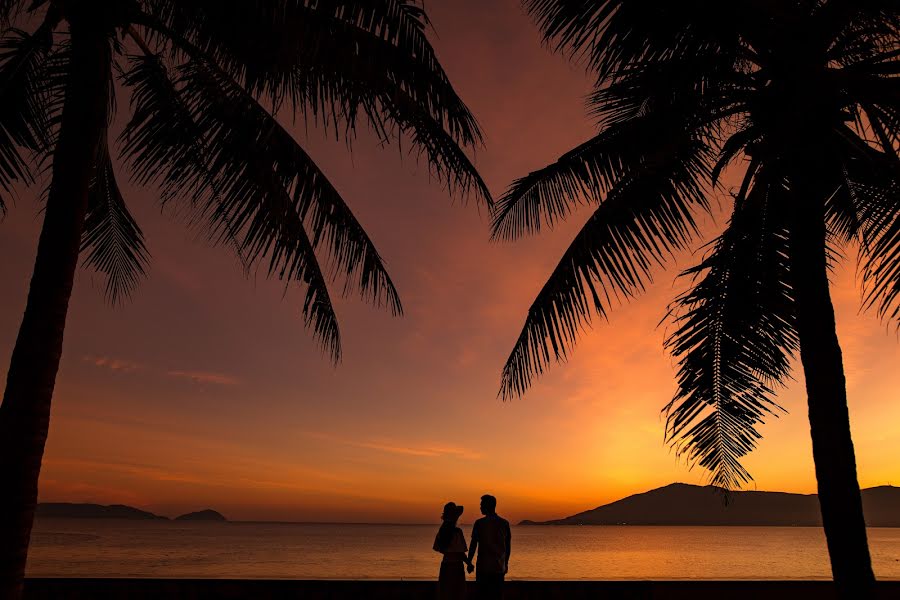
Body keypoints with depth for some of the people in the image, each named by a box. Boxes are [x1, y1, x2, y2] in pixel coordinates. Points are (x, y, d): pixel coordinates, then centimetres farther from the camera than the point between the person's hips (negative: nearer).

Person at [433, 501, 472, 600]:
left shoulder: (442, 530, 1)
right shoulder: (457, 531, -17)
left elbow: (438, 548, 10)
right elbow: (460, 553, -16)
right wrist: (469, 563, -2)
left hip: (445, 565, 6)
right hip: (456, 566, -6)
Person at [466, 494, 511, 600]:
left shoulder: (479, 523, -9)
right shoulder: (504, 523, 2)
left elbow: (473, 545, -6)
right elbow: (508, 545, 9)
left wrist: (469, 562, 4)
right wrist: (506, 563, 19)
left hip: (484, 566, -3)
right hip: (499, 567, 3)